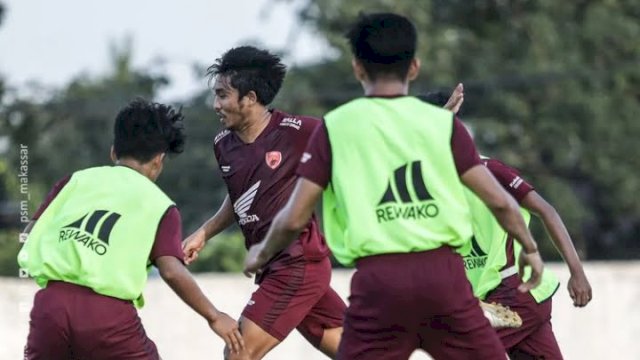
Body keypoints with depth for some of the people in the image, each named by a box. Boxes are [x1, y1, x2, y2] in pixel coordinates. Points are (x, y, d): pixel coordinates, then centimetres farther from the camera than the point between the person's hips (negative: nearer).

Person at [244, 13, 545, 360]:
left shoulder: (335, 127, 4)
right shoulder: (443, 122, 6)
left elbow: (293, 219, 3)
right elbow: (499, 201, 5)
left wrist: (262, 253, 23)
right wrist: (529, 247, 23)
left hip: (379, 278, -1)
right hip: (442, 270, 1)